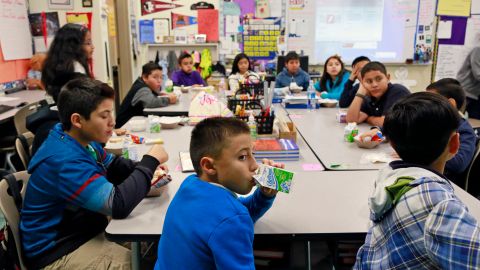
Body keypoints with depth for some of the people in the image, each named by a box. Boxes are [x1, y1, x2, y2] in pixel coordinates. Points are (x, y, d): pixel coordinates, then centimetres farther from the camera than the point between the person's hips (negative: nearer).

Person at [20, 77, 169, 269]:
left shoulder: (83, 140, -1)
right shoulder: (64, 160, -29)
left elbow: (113, 166, 15)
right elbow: (118, 204, -32)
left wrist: (147, 169, -6)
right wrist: (150, 161, -21)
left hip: (86, 229, 9)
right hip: (58, 253, -9)